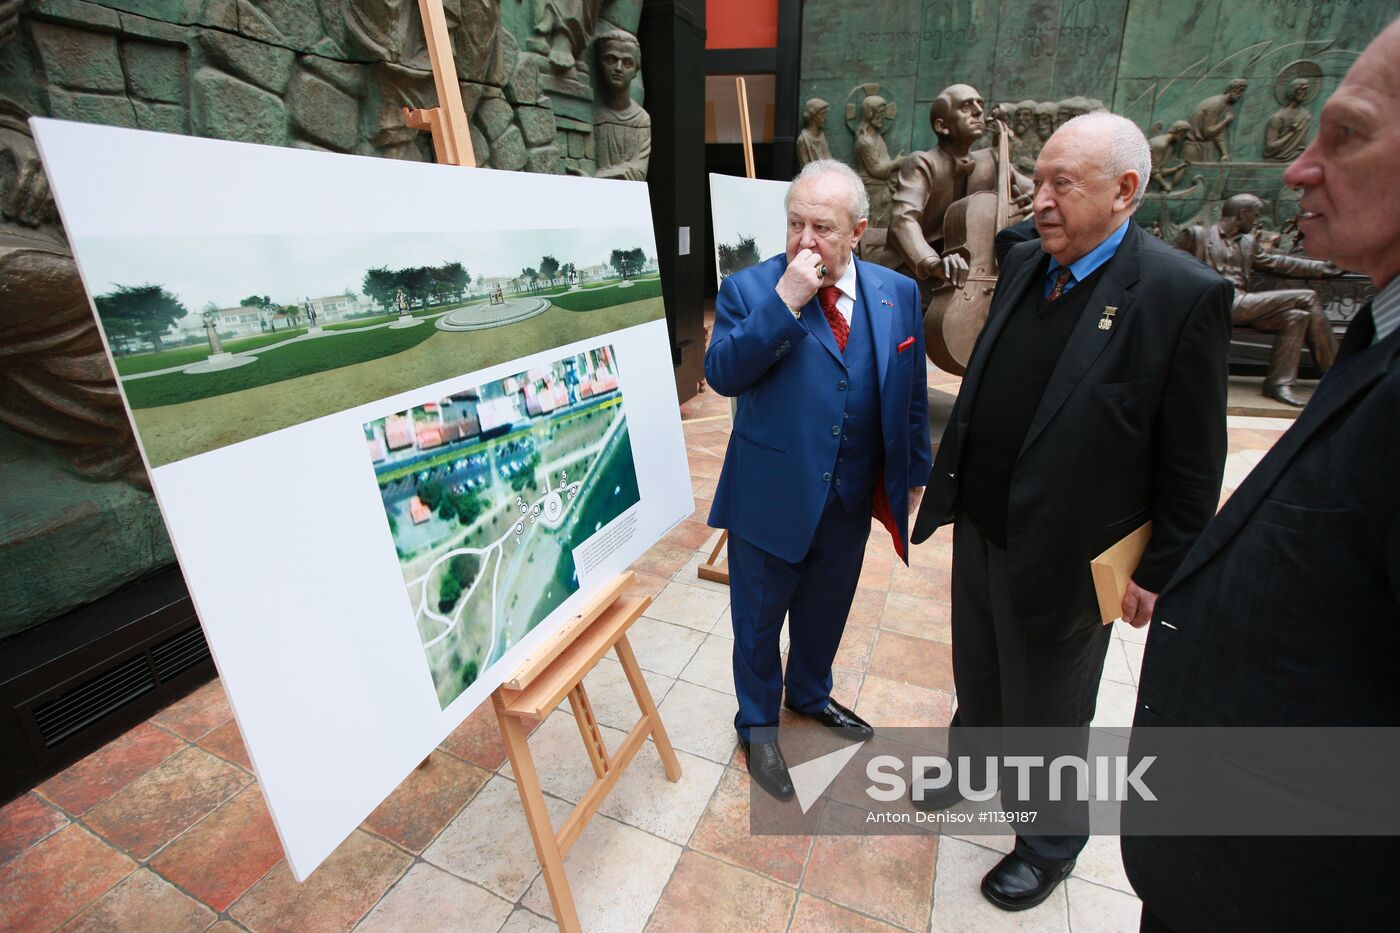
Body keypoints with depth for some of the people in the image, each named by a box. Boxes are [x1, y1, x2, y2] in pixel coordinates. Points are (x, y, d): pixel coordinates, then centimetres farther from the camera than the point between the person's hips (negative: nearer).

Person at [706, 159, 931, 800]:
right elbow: (721, 374, -22)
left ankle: (811, 695, 53)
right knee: (759, 620, 14)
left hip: (853, 500, 4)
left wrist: (914, 475, 10)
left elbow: (911, 395, 7)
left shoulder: (898, 294, 2)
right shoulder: (749, 289, -9)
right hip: (771, 498, -3)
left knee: (826, 610, 24)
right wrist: (785, 303, -27)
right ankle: (758, 724, 41)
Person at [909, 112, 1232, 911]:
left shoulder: (1184, 294, -17)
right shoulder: (1026, 262, 2)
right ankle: (972, 762, 55)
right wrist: (954, 482, 11)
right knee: (977, 675, 26)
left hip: (1063, 554, -5)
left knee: (1049, 714, 17)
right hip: (980, 528, 6)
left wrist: (1161, 572, -9)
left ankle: (1050, 842, 44)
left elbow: (1193, 466, -13)